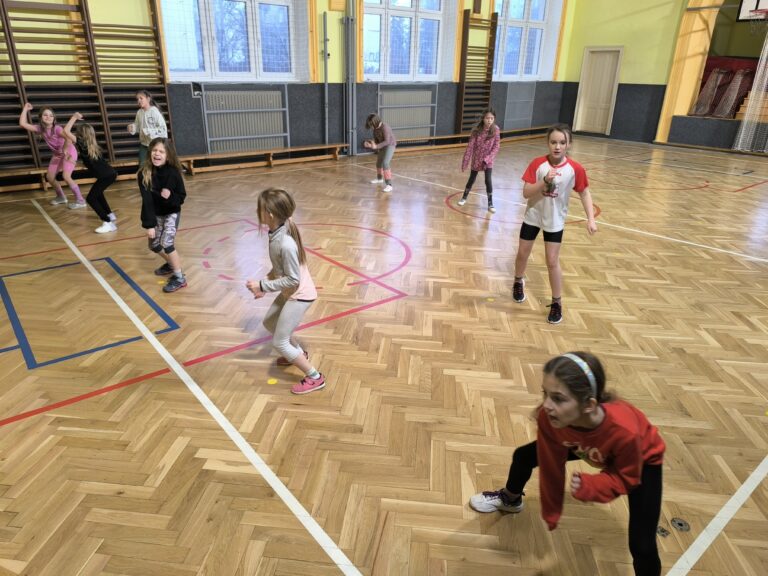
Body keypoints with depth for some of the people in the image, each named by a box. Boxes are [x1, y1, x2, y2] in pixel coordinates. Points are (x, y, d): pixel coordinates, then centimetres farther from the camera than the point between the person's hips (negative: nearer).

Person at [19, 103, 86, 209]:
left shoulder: (57, 128, -25)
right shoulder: (40, 128, -6)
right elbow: (23, 124, -12)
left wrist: (65, 150, -43)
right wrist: (25, 109, -8)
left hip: (69, 152, -8)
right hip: (57, 154, 8)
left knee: (66, 176, -22)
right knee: (49, 177, 7)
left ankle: (80, 201, -14)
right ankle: (61, 197, 28)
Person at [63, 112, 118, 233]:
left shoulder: (82, 144, -5)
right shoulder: (93, 146, 18)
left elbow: (66, 131, -9)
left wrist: (74, 117, -1)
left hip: (106, 176, -9)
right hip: (110, 173, 9)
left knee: (90, 198, -6)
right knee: (97, 193, 31)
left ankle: (108, 223, -14)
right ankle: (110, 214, 41)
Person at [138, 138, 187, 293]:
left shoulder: (173, 173, -22)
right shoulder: (144, 173, -19)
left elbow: (181, 197, -13)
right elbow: (146, 200, -21)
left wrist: (170, 197, -35)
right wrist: (149, 224, -24)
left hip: (171, 212, -4)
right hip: (156, 214, 4)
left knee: (166, 243, -17)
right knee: (154, 245, 15)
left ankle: (179, 278, -4)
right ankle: (171, 264, 43)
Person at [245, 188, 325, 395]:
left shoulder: (286, 244, -33)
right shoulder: (276, 233, -5)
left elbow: (292, 280, -27)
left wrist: (263, 285, -22)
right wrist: (266, 282, 1)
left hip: (299, 295, -9)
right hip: (290, 292, 9)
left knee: (279, 343, -1)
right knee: (269, 322, 27)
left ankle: (315, 377, 12)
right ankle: (299, 353, 47)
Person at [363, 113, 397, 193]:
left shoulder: (385, 127, -28)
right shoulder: (375, 128, -4)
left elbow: (387, 141, -33)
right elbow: (376, 140, 5)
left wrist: (376, 146, -42)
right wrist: (370, 144, -15)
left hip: (390, 145, -9)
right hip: (382, 146, 9)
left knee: (385, 163, -24)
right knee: (378, 163, 23)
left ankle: (389, 185, -24)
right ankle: (379, 178, 49)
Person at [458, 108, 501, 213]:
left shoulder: (496, 130, -12)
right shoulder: (477, 130, -14)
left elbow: (496, 146, -9)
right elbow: (470, 146, -12)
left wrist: (488, 158, -20)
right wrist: (465, 162, -14)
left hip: (488, 160, -1)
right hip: (476, 159, 1)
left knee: (488, 180, -9)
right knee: (471, 179, 13)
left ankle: (490, 204, 2)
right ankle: (464, 197, 35)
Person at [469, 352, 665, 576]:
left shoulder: (625, 431, -47)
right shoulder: (548, 417, -37)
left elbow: (626, 478, -24)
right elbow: (551, 466, -18)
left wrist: (589, 487, -42)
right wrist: (551, 512, -8)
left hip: (642, 459, -4)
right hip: (587, 447, 4)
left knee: (642, 546, -13)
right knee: (523, 456, 10)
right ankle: (510, 500, 45)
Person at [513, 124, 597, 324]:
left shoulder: (575, 169, -15)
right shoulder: (537, 163, -15)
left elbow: (584, 193, -4)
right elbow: (526, 193, -17)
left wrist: (591, 219, -12)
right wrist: (545, 181, -32)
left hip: (555, 221, -1)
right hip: (532, 216, 1)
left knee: (552, 262, -1)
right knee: (522, 254, 14)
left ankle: (557, 303, 14)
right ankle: (518, 282, 44)